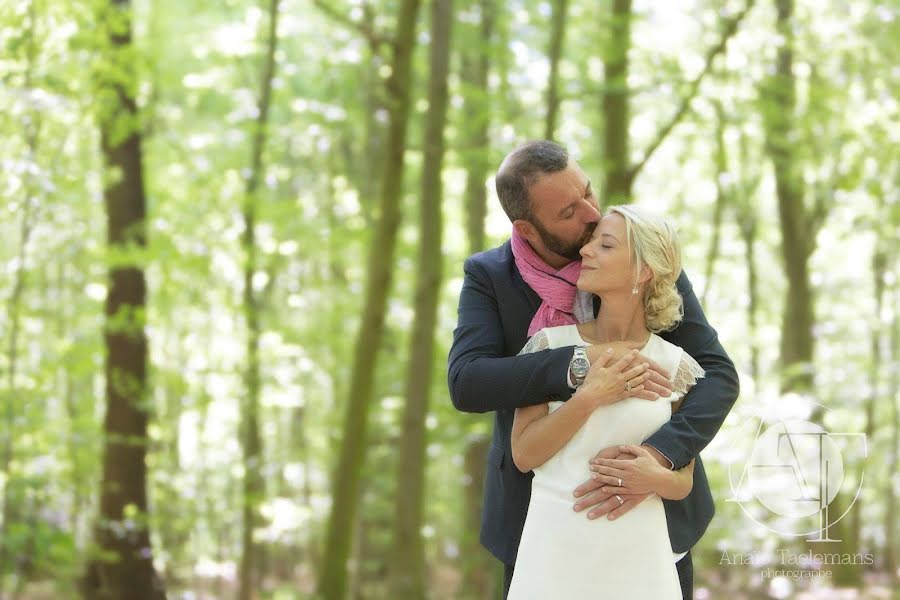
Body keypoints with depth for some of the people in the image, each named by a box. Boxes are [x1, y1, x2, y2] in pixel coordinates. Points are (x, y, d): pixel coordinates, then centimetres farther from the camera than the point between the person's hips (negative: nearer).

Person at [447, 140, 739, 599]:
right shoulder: (488, 277, -9)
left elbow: (717, 376, -17)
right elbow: (467, 384, -25)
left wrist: (654, 458, -36)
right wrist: (582, 364, -39)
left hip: (651, 502, 0)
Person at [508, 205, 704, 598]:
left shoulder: (676, 366, 0)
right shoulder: (551, 344, -1)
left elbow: (683, 481, 7)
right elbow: (523, 455, -5)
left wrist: (657, 478, -14)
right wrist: (588, 399, -15)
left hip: (637, 554, 0)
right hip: (556, 546, 0)